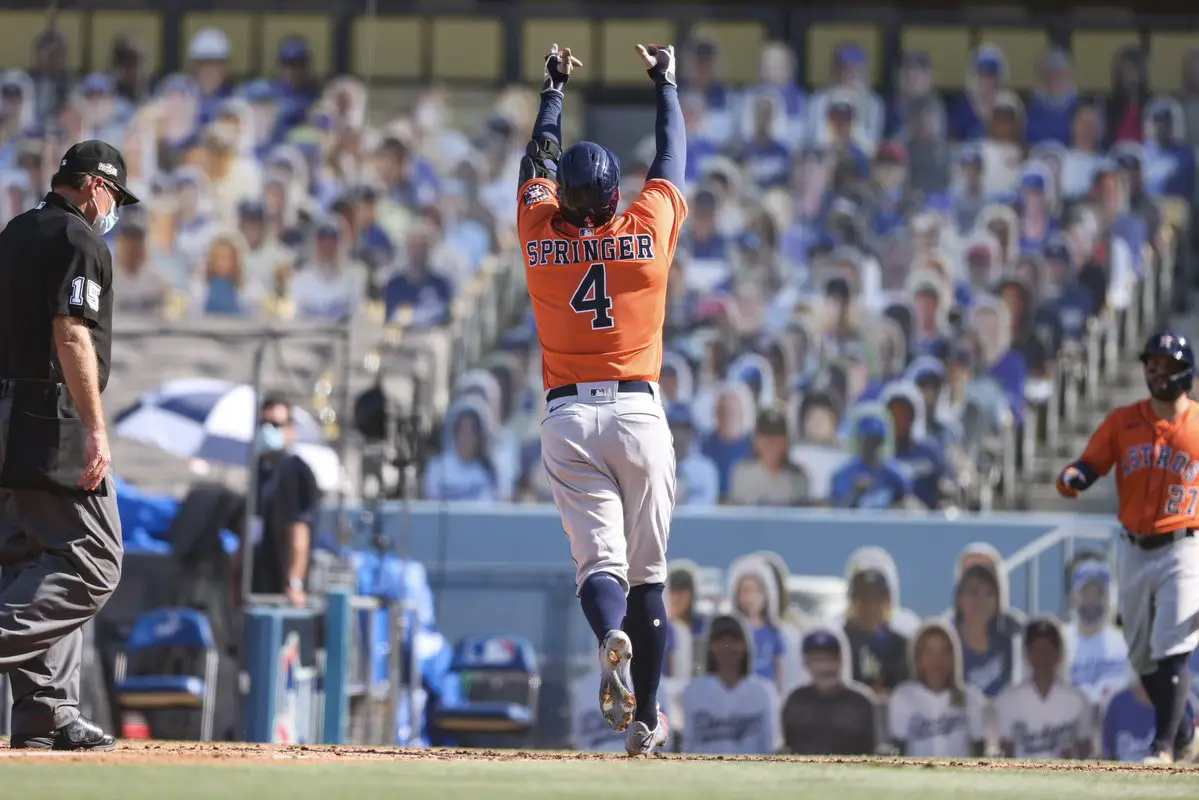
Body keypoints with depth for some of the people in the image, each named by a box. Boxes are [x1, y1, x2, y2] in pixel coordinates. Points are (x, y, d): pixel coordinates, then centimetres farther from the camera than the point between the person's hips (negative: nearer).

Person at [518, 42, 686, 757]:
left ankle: (612, 636, -40)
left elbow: (539, 163, 23)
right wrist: (666, 84, 33)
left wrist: (554, 91, 37)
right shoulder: (648, 230, 1)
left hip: (568, 418, 0)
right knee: (647, 570, 7)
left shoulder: (541, 234, 3)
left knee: (598, 556, -6)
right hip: (638, 411, 0)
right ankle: (646, 721, 8)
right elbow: (672, 159, 18)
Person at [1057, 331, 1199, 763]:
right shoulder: (1123, 421, 4)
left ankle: (1163, 746, -12)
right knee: (1142, 656, 13)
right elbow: (1090, 465, -4)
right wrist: (1071, 478, -29)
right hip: (1133, 550, 4)